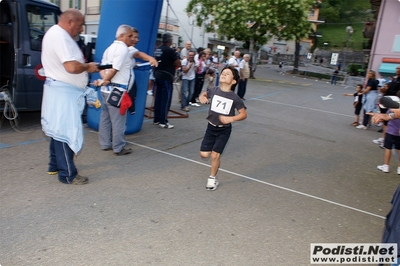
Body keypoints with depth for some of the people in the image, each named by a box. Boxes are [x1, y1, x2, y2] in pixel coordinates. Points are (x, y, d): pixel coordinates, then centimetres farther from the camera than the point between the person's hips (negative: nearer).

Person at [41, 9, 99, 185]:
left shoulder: (57, 33, 16)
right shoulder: (60, 36, -19)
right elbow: (72, 67, -29)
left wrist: (85, 65, 7)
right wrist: (88, 67, -11)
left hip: (61, 89, 11)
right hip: (63, 91, -11)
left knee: (59, 129, 18)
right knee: (65, 131, -6)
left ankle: (55, 165, 31)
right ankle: (68, 175, 2)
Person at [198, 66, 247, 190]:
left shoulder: (234, 98, -15)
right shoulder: (214, 90, -8)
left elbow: (244, 114, -8)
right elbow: (205, 94, 14)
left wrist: (231, 118, -23)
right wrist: (202, 97, -9)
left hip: (224, 130, -3)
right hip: (211, 127, 3)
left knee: (215, 155, -4)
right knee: (204, 154, 1)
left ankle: (212, 178, 20)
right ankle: (216, 152, 36)